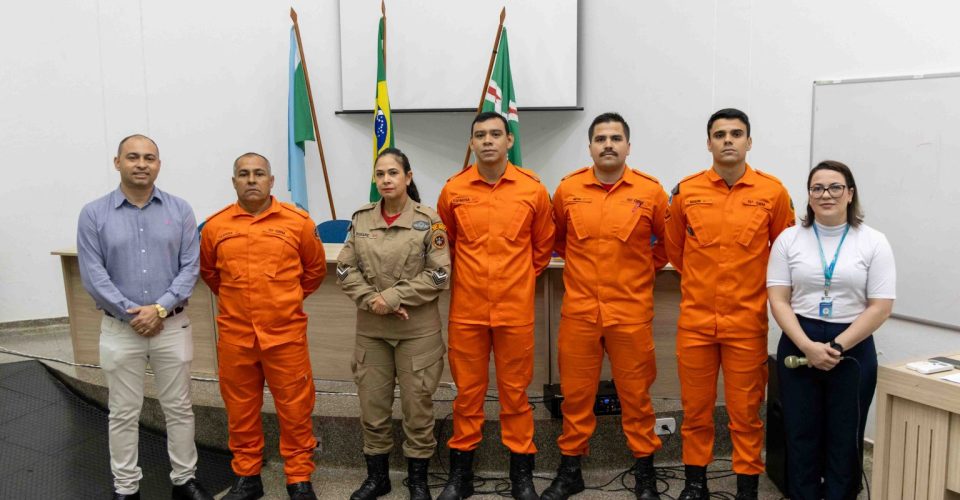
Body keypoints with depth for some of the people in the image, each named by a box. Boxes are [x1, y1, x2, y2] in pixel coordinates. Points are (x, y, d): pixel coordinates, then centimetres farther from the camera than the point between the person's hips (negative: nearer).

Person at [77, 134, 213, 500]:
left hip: (173, 325, 1)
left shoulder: (180, 210, 0)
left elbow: (190, 267, -4)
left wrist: (160, 308, -15)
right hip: (120, 329, -1)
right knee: (124, 414, 10)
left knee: (179, 408, 11)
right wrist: (132, 314, -13)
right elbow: (93, 276, -7)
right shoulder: (93, 214, -3)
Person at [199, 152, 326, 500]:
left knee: (295, 409, 5)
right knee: (240, 409, 13)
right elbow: (208, 271, 20)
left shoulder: (297, 222, -2)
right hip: (234, 335, 2)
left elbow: (315, 268, 12)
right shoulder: (215, 226, 2)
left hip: (285, 334, -1)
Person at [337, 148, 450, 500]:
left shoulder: (429, 220, -6)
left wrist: (392, 297, -15)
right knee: (372, 405, 11)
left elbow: (438, 275, -10)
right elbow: (345, 269, 4)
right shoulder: (361, 218, 4)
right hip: (370, 329, 3)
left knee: (417, 405, 6)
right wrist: (371, 300, -12)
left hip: (418, 329, -3)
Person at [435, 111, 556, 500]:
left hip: (515, 310, -1)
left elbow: (543, 245, 11)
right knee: (467, 391, 9)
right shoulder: (453, 190, 0)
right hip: (466, 309, 1)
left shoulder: (532, 189, -2)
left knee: (515, 391, 8)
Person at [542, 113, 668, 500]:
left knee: (636, 395, 8)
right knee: (575, 394, 9)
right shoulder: (568, 189, 2)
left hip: (632, 312, -1)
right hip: (578, 311, 1)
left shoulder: (650, 191, -2)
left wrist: (644, 268, 8)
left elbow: (668, 240, 12)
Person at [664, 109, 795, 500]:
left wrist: (750, 285, 13)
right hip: (695, 319, 1)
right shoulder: (686, 191, 0)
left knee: (746, 411, 7)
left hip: (747, 321, -1)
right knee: (695, 408, 10)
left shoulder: (773, 192, -3)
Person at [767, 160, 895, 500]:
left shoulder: (873, 242, -1)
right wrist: (808, 346, -15)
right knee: (801, 434, 8)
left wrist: (836, 347, -13)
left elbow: (880, 307, -6)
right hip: (798, 346, 1)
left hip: (853, 348, -1)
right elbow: (778, 300, -3)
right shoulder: (789, 239, 1)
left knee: (845, 438, 9)